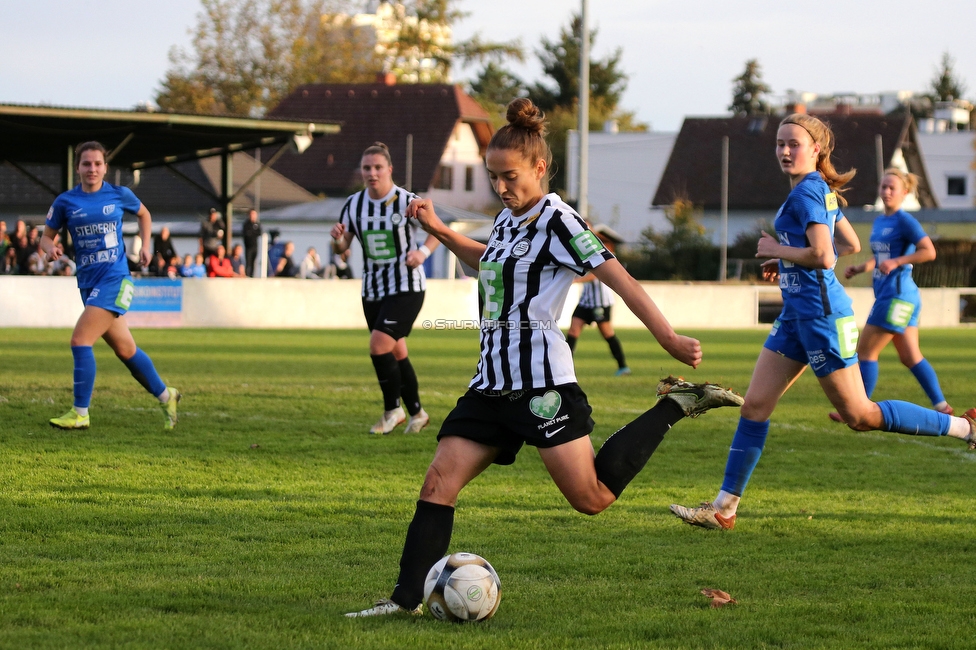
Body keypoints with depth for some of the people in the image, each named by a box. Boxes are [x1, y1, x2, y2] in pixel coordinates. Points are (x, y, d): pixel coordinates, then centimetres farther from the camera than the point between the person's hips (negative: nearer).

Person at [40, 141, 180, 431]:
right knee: (124, 349, 13)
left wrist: (145, 245, 8)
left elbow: (144, 214, 20)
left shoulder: (119, 195, 0)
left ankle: (80, 413, -13)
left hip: (115, 279, -4)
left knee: (80, 340, -18)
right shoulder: (65, 202, 3)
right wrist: (50, 247, -13)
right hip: (88, 282, 4)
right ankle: (165, 396, 32)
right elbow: (46, 236, 10)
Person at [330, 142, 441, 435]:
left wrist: (423, 251, -18)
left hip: (406, 287, -6)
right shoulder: (354, 204, 1)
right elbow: (342, 249, 6)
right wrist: (338, 239, -17)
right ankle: (416, 412, 27)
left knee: (379, 344, -19)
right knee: (396, 353, 12)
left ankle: (393, 409, -2)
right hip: (372, 290, 6)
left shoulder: (407, 202, -13)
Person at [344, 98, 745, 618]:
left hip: (541, 382, -8)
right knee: (439, 483, -3)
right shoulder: (508, 219, 14)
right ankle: (407, 598, -2)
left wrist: (669, 338, -19)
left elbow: (620, 280, -14)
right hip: (493, 381, 8)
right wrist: (440, 232, 25)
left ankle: (674, 406, 8)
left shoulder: (557, 222, -10)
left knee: (592, 497, -7)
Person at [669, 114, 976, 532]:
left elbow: (822, 256, -27)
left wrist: (776, 249, -12)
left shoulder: (805, 193, -16)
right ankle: (724, 508, 4)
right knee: (755, 405, 4)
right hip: (797, 315, 10)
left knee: (859, 415, -2)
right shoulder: (823, 191, 13)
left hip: (821, 315, -10)